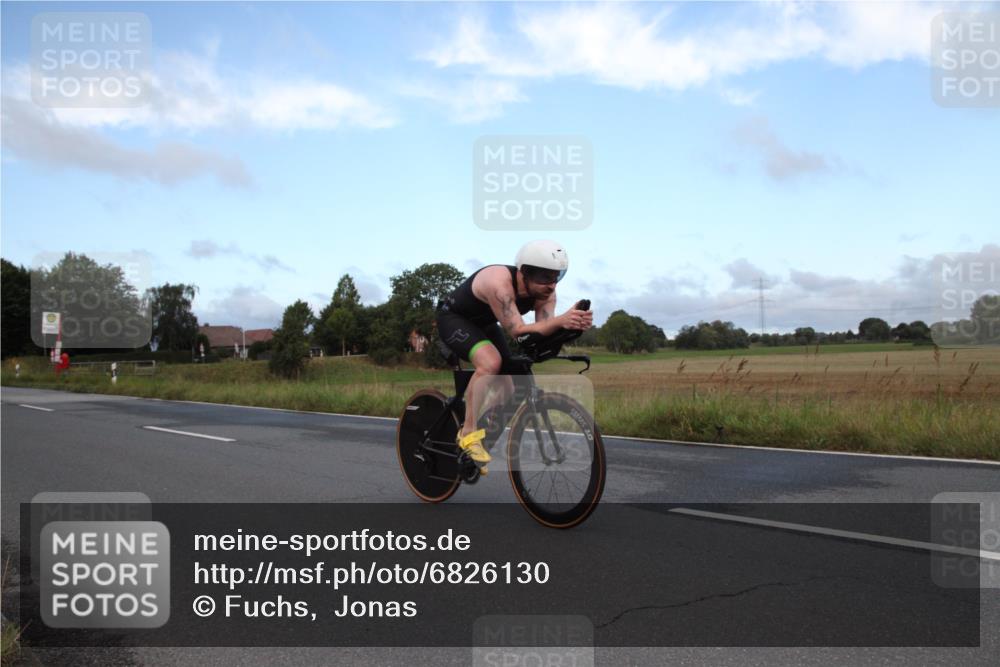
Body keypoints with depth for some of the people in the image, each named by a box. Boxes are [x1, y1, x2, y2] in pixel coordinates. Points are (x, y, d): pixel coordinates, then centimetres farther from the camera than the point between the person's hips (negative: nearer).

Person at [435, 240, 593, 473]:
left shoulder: (545, 291, -18)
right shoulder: (499, 282, -39)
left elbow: (544, 331, -28)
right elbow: (517, 330, -44)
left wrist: (572, 324, -48)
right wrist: (561, 320, -58)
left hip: (483, 323, 8)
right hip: (453, 318, -8)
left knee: (507, 387, 1)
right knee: (490, 361, -33)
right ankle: (471, 434, -23)